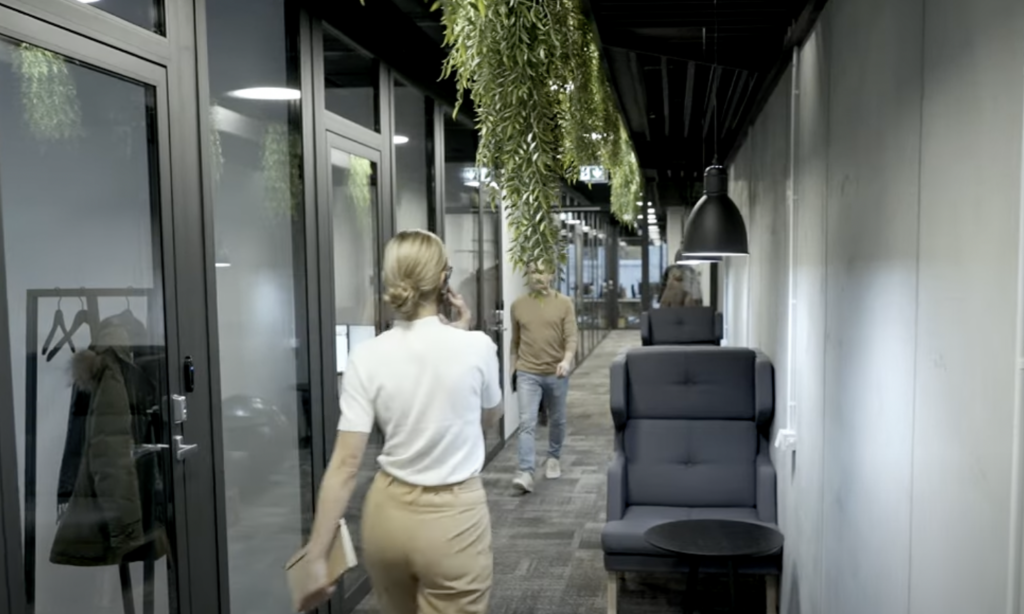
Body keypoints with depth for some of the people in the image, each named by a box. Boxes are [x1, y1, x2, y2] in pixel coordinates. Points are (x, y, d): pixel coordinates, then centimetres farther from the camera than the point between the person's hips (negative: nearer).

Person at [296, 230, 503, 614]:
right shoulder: (476, 347, -13)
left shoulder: (367, 358, -9)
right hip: (452, 517, -3)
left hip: (389, 512, 3)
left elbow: (345, 464, -10)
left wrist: (316, 555, -4)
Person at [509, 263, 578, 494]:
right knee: (527, 423, -10)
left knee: (557, 420, 16)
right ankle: (525, 473, -13)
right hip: (527, 373, 0)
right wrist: (513, 367, 12)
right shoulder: (518, 305, 3)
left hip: (556, 373, 0)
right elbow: (515, 341, 11)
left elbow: (571, 336, -9)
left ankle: (554, 458, 38)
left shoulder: (564, 303, -3)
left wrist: (567, 360, -25)